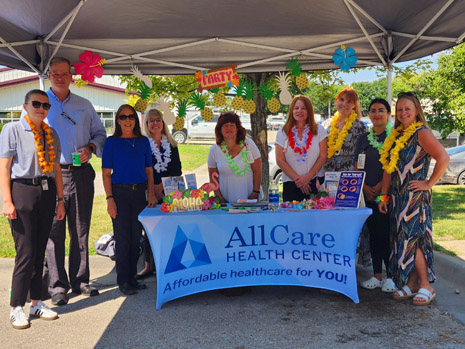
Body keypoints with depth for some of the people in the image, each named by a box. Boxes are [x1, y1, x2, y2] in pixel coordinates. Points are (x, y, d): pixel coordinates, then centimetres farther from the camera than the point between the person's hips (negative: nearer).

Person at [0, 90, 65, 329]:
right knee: (26, 253, -5)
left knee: (39, 252, 10)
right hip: (22, 191, -5)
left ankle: (36, 303, 21)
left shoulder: (51, 134, 14)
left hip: (46, 192, 5)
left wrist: (60, 200, 12)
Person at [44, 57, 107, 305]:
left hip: (81, 174, 3)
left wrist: (90, 148, -3)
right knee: (54, 232, -2)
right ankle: (57, 285, 7)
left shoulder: (84, 105, 15)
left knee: (81, 231, 7)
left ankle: (79, 280, 18)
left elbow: (99, 133, 19)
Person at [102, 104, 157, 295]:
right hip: (120, 192, -3)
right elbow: (106, 173, -5)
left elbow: (148, 170, 11)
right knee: (123, 238, 2)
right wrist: (109, 198, -12)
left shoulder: (143, 142, 8)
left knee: (136, 237, 9)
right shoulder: (112, 142, -2)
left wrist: (151, 194, 3)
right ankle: (123, 281, 13)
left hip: (139, 192, 4)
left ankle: (132, 278, 22)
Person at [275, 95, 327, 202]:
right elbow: (280, 160, 1)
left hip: (314, 183, 0)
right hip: (290, 184, 0)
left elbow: (323, 157, 2)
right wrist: (297, 178, -8)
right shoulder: (283, 133, 6)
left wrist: (308, 177, -8)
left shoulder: (319, 130, 7)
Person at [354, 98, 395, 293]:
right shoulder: (363, 139, 13)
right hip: (368, 194, 5)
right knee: (374, 233, 8)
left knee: (387, 234, -5)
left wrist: (379, 187, -14)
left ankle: (391, 276, 7)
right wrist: (365, 187, -4)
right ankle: (377, 275, 17)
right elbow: (357, 168, 12)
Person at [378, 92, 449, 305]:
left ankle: (426, 287, 4)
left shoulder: (422, 133, -9)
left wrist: (430, 183, -15)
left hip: (415, 196, -7)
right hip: (398, 197, 7)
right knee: (402, 239, 9)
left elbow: (444, 158, -20)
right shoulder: (396, 135, 14)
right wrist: (384, 196, 13)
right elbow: (388, 169, 16)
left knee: (412, 239, -7)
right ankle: (410, 284, 19)